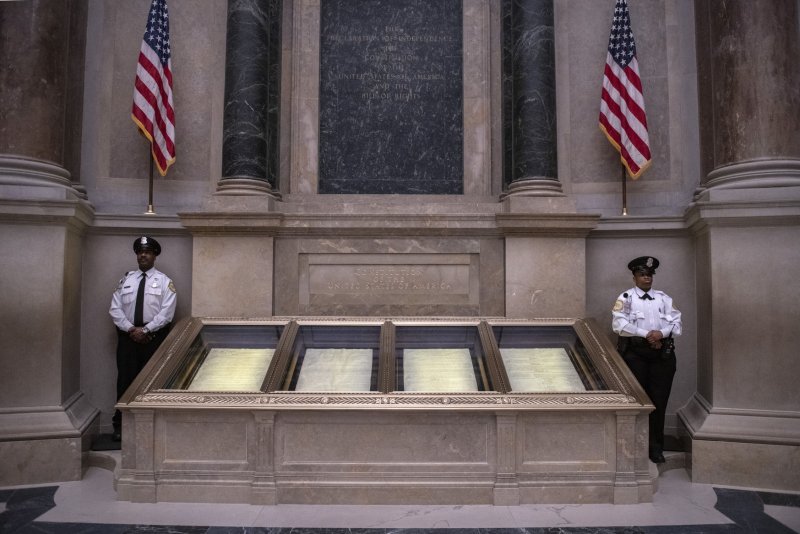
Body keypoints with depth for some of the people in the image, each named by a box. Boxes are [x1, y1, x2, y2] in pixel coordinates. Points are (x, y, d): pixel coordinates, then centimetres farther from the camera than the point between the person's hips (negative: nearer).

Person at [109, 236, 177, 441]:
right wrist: (131, 329, -9)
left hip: (154, 337, -2)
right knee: (125, 379, 3)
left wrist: (145, 330, -14)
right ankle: (120, 425, 12)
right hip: (127, 336, 2)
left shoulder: (164, 281, 1)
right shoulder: (126, 279, 10)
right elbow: (115, 309, 4)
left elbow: (167, 313, -7)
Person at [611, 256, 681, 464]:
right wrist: (646, 334, -17)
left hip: (662, 353, 3)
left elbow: (677, 323, 5)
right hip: (635, 353, -3)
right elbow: (619, 324, -12)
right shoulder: (626, 298, 1)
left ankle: (656, 447, 15)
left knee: (659, 400, 4)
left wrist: (662, 333, -14)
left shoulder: (663, 298, 12)